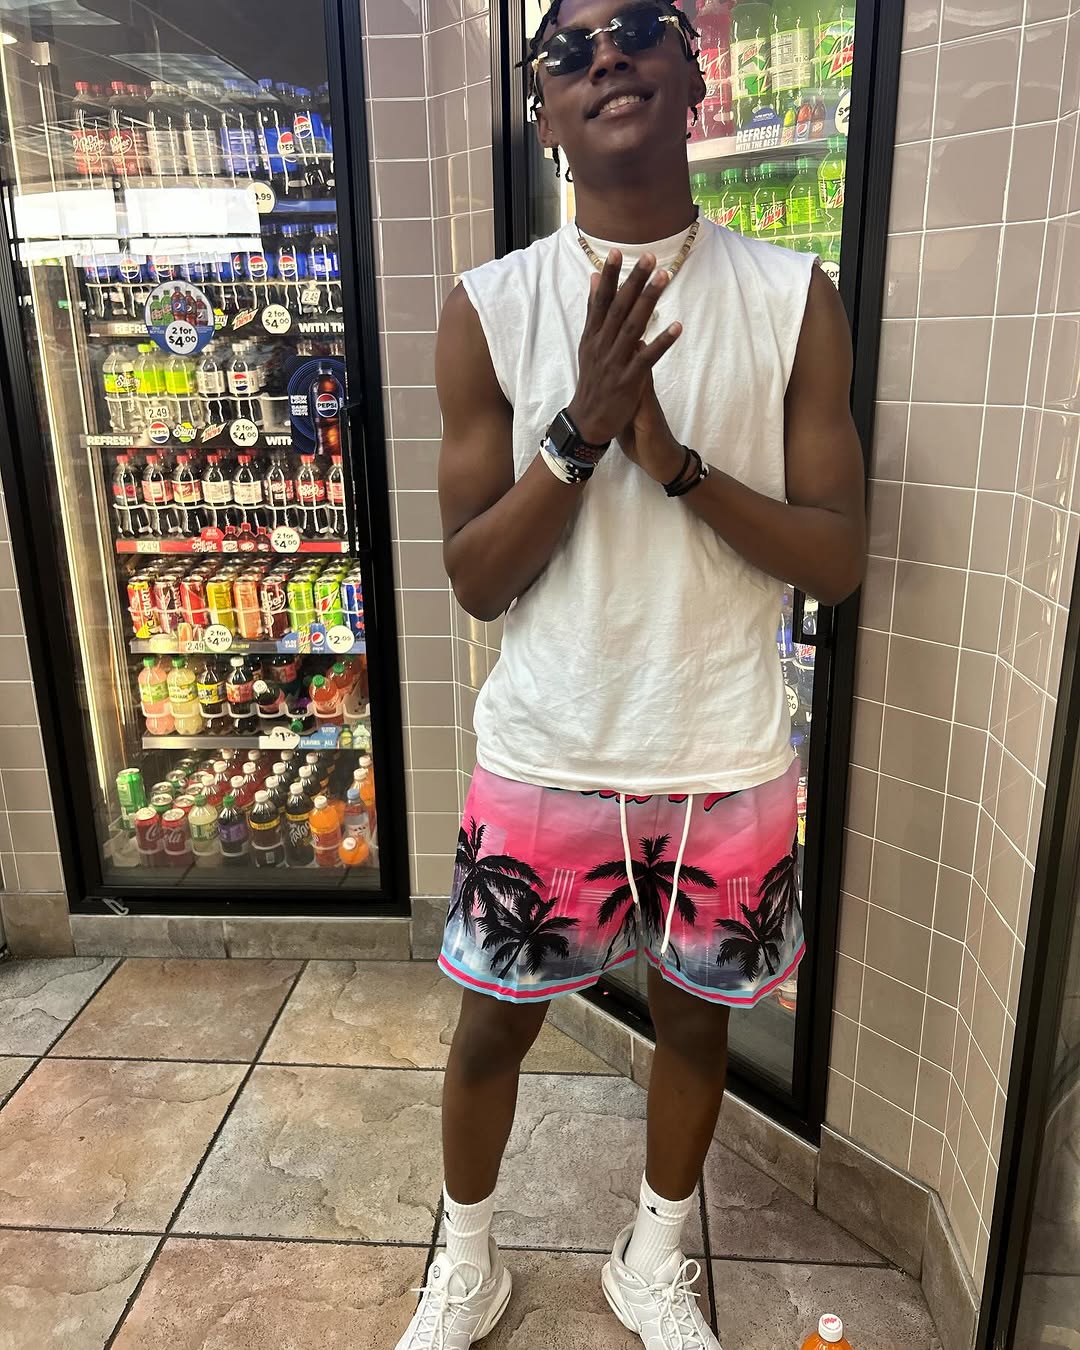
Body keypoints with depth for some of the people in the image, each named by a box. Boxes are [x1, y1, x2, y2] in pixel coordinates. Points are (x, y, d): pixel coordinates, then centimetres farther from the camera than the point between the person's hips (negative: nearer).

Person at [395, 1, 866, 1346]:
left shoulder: (794, 300, -3)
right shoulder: (489, 309, -5)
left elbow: (838, 558, -5)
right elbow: (475, 578, -7)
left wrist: (676, 460, -20)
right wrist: (580, 429, -22)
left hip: (725, 769, 1)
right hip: (542, 763, 0)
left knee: (694, 1019, 19)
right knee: (492, 1025, 16)